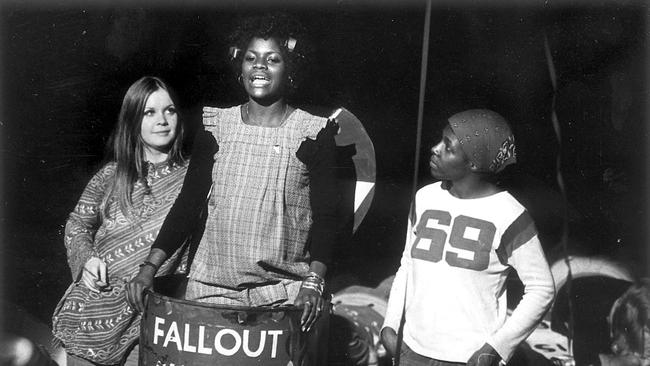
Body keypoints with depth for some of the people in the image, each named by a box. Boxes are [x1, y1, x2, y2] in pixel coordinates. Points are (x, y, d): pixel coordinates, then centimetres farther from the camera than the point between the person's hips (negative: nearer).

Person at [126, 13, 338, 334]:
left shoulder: (312, 133, -3)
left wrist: (314, 281, -15)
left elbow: (325, 216, -3)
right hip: (211, 286, 2)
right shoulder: (216, 127, 5)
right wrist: (150, 267, 0)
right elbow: (189, 202, 7)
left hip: (282, 292, -2)